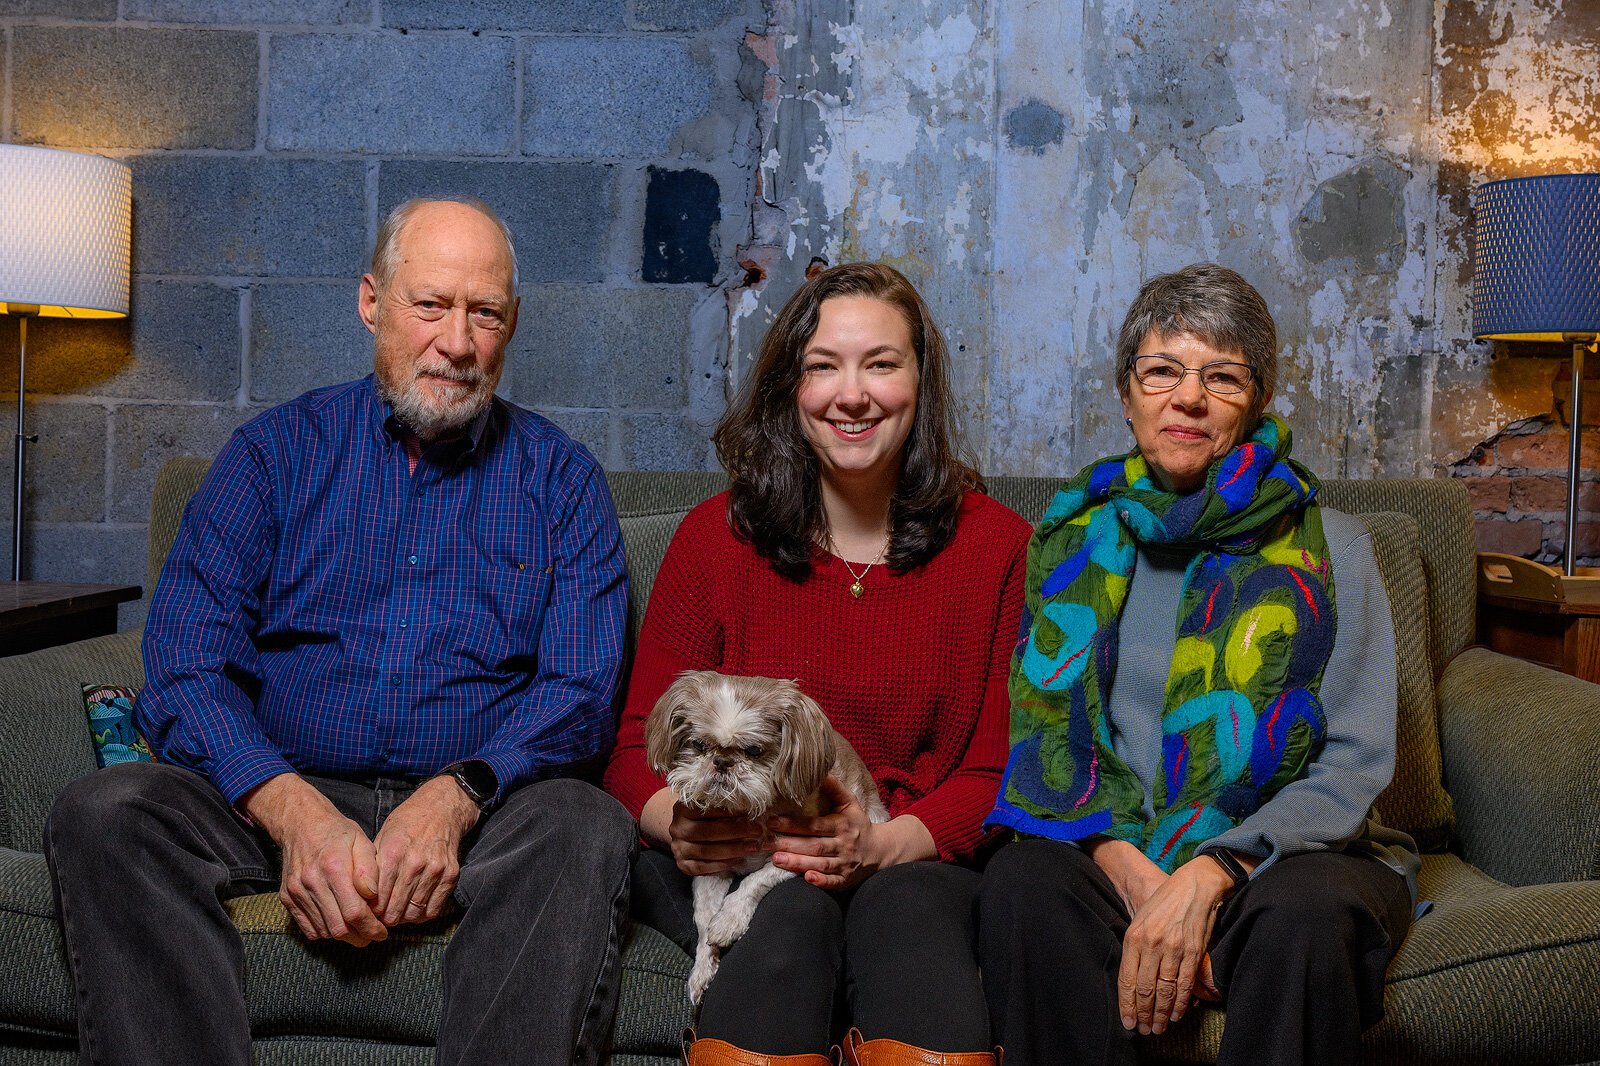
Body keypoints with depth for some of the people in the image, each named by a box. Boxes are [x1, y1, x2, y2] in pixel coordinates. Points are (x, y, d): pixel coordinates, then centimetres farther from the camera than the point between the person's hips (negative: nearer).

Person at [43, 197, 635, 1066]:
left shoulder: (560, 476, 10)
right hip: (277, 796, 1)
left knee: (587, 829, -32)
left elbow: (579, 690, 0)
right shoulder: (277, 450, 11)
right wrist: (296, 813, -20)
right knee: (102, 813, -25)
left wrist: (453, 800, -21)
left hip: (479, 809, -1)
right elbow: (183, 666, -1)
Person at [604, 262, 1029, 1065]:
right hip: (733, 859, 0)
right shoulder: (715, 538, 4)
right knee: (791, 917, -33)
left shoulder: (995, 544, 4)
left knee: (908, 910, -33)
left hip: (914, 858, 1)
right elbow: (639, 748, 4)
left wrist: (885, 845, -20)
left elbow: (997, 771, 0)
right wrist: (681, 823, -20)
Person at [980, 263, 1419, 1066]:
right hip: (1111, 853, 1)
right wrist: (1135, 874, -16)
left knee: (1304, 911, -35)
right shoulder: (1075, 539, 9)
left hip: (1288, 850, -1)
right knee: (1022, 882, -30)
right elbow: (1045, 739, 3)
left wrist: (1209, 874, -21)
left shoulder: (1330, 549, 3)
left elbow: (1355, 766, -5)